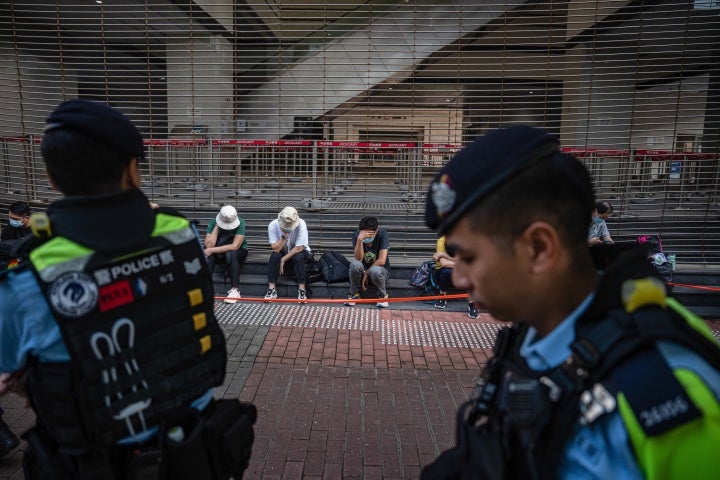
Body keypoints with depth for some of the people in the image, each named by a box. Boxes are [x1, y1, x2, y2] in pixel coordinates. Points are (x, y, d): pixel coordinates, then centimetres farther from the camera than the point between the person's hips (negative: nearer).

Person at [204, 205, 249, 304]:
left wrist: (212, 250, -30)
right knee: (207, 255, -30)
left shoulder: (240, 223, -21)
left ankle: (235, 289, -32)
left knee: (231, 254, -36)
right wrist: (217, 227, -26)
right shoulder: (213, 222, -13)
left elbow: (235, 246, -29)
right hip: (217, 251, 2)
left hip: (238, 251, -2)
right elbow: (209, 245, -22)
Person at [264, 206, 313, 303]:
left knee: (298, 257, -34)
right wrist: (284, 236, -36)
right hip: (282, 252, 2)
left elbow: (299, 248, -24)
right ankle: (272, 289, -22)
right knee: (274, 256, -29)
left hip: (299, 252, -2)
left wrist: (283, 260, -25)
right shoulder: (273, 225, -23)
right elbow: (276, 249, -24)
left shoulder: (301, 224, -28)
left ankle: (302, 290, -25)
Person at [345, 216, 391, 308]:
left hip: (379, 269, -1)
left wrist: (366, 273, -18)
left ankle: (382, 295, -5)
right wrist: (360, 239, -39)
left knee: (375, 270, -37)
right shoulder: (356, 234, -16)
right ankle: (354, 294, -6)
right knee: (355, 264, -32)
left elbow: (381, 261, -25)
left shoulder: (382, 234, -20)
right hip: (362, 270, 1)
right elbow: (358, 259, -27)